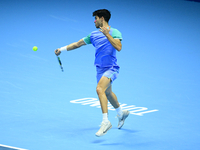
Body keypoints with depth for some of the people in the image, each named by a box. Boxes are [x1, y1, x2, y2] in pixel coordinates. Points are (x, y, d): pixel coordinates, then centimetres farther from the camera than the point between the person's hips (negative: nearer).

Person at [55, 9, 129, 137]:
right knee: (107, 93, 22)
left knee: (100, 89, -27)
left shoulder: (114, 32, -7)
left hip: (111, 68, -8)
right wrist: (62, 49, 17)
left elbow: (118, 47, -23)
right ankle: (121, 113, 48)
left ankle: (106, 121, -27)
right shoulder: (94, 35, 12)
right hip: (100, 69, 8)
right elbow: (78, 43, 19)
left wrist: (107, 34, -26)